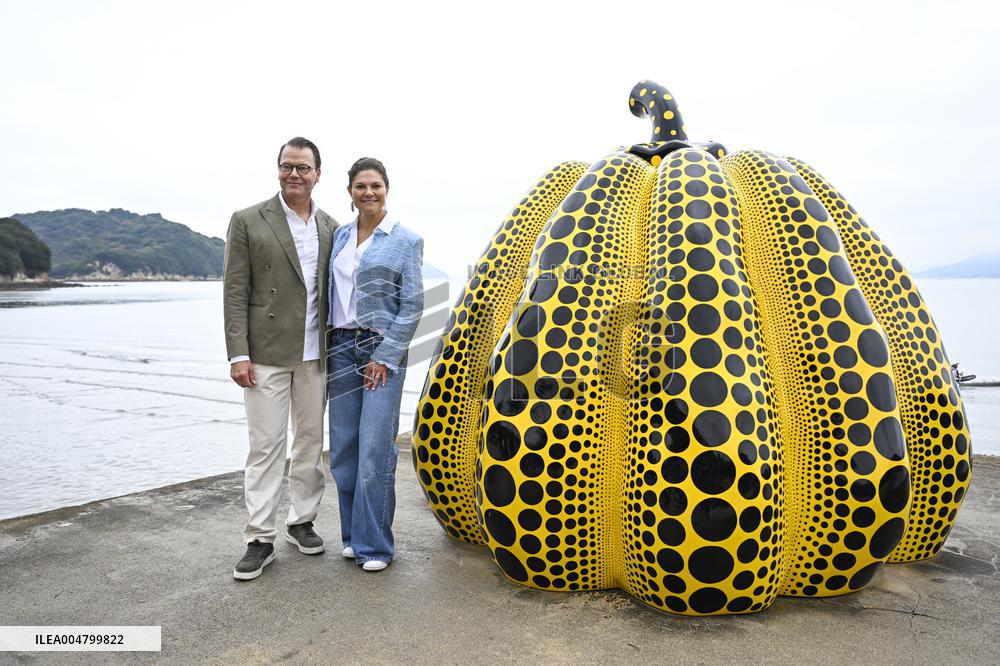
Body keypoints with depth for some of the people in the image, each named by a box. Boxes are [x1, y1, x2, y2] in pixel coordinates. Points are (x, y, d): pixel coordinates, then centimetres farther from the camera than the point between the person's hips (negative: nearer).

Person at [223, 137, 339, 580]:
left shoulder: (330, 229, 9)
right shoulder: (247, 222, -2)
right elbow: (234, 293, -5)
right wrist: (238, 354, -11)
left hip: (315, 356, 4)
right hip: (267, 355, -4)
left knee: (311, 441, 12)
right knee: (266, 446, 0)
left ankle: (301, 521, 27)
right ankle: (260, 539, 9)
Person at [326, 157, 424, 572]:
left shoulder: (406, 241, -2)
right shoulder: (340, 236, 12)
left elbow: (412, 305, -5)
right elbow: (330, 293, 14)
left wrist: (384, 358, -10)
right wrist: (329, 346, 6)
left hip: (382, 350, -5)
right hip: (341, 347, 5)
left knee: (375, 449, -5)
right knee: (343, 447, 7)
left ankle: (373, 545, 7)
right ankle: (353, 535, 21)